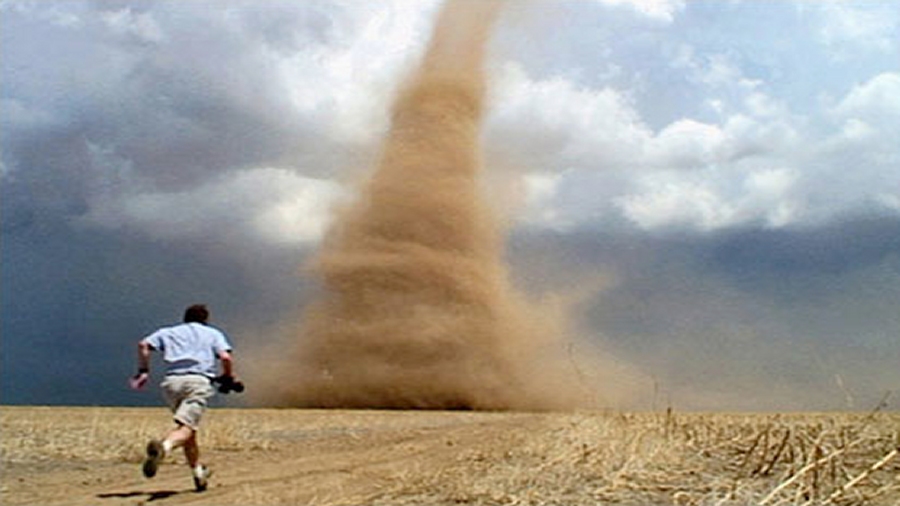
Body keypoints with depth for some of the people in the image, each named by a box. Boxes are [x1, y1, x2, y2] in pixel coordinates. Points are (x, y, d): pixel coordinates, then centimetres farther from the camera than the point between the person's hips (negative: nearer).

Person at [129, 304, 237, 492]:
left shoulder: (168, 332, 26)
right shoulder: (213, 333, 20)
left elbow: (143, 344, 10)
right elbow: (225, 357, 3)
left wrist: (143, 370, 16)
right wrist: (228, 376, 18)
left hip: (172, 381, 4)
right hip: (198, 381, -4)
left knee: (187, 425, 19)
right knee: (186, 427, -17)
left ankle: (198, 473, 23)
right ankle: (164, 446, -49)